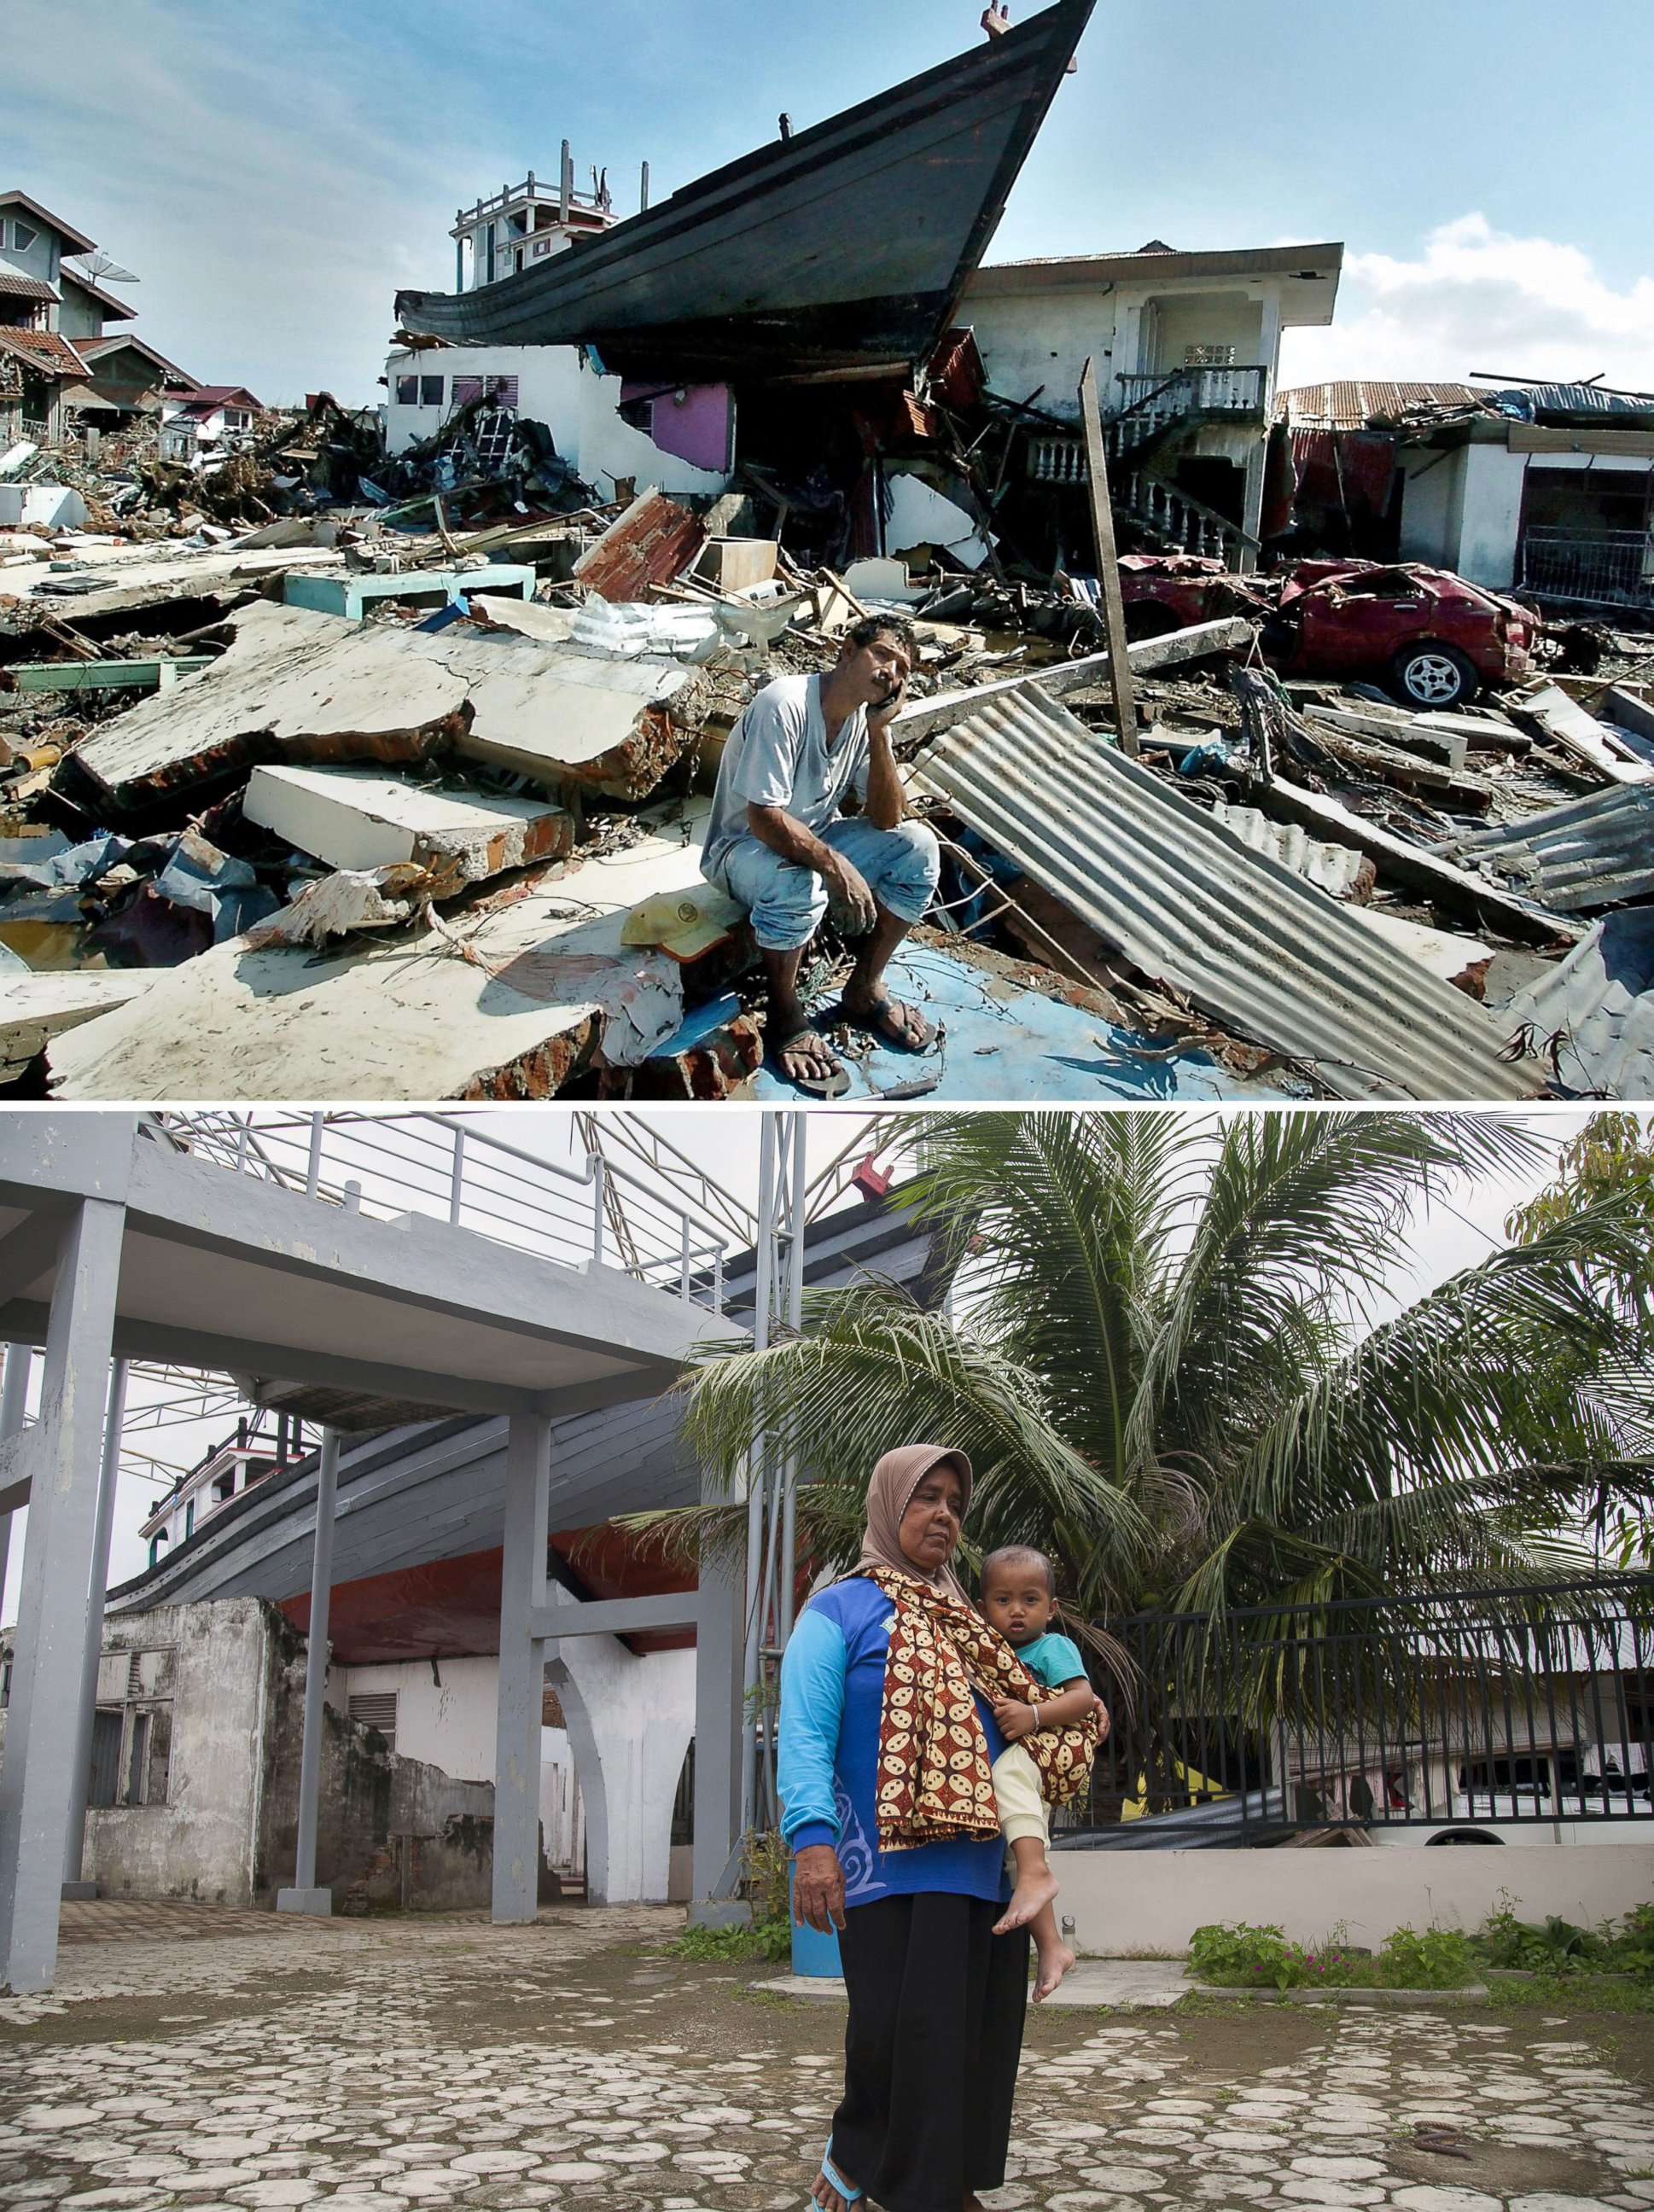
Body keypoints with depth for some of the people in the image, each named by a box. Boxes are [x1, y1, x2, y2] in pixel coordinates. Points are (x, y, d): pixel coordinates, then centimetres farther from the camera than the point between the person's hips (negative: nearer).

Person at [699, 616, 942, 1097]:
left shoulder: (866, 717, -5)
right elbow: (764, 818, -31)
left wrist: (879, 734, -19)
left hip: (815, 838, 7)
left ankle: (865, 990, 2)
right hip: (742, 847, -7)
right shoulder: (784, 705, -27)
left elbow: (886, 820, -10)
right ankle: (786, 1016, -15)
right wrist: (836, 867, -36)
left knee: (916, 848, -11)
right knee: (797, 884, -39)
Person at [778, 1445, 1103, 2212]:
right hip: (894, 1865, -7)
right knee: (899, 2031, -8)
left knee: (978, 2035, 8)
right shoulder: (839, 1611, -1)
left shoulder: (961, 1622, 20)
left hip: (985, 1867, 7)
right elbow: (805, 1736, -11)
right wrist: (812, 1838, -25)